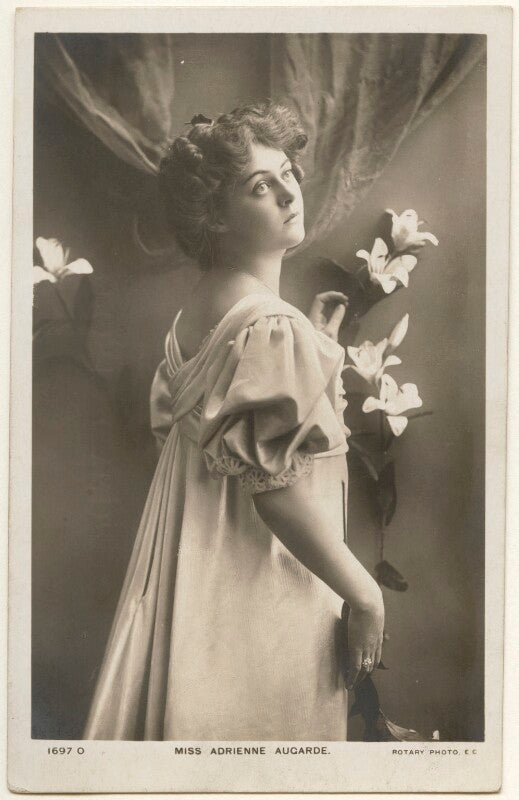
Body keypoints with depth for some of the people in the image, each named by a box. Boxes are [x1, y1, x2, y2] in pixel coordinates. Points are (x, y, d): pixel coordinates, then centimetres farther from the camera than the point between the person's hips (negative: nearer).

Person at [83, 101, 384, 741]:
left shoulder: (196, 310, 4)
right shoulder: (274, 326, -24)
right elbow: (277, 489, -26)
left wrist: (313, 345, 11)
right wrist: (364, 594, -15)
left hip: (191, 562, 9)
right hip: (257, 587, -9)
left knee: (189, 707, 23)